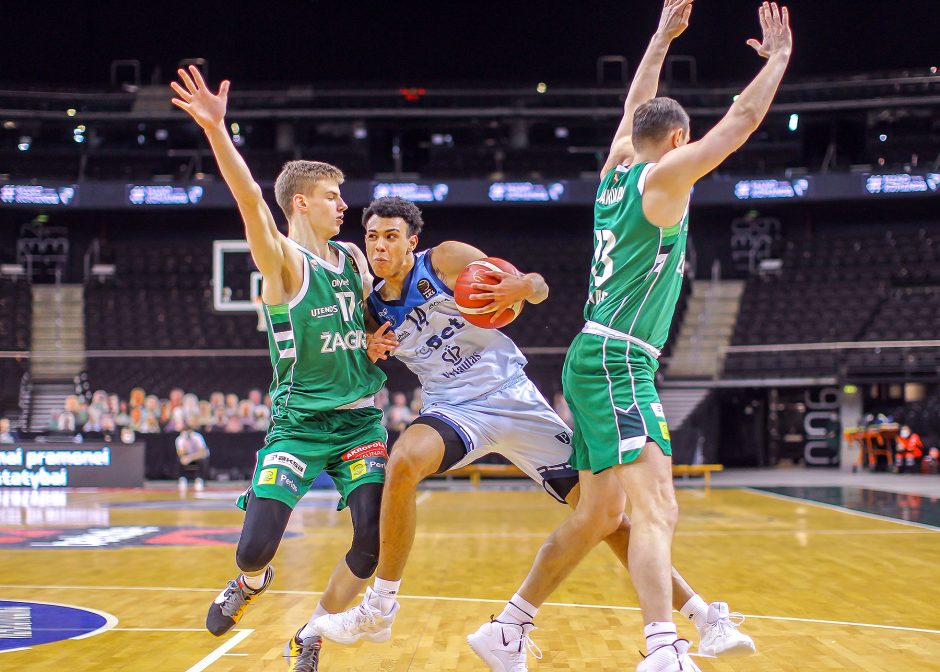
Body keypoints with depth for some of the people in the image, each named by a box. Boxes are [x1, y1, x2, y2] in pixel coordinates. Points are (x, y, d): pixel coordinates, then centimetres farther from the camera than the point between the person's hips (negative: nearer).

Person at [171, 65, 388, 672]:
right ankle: (250, 582, 27)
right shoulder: (282, 260, -7)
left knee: (374, 544, -8)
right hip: (299, 422, -5)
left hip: (361, 420, 5)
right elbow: (251, 201, -26)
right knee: (255, 548, -13)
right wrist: (217, 131, -43)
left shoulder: (353, 257, 12)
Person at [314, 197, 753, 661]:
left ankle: (705, 617, 3)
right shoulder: (374, 305, 6)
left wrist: (523, 287, -29)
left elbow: (538, 290, -4)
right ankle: (379, 609, -19)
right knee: (403, 461, -32)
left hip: (511, 395, -2)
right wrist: (373, 351, -1)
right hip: (453, 409, 2)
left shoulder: (447, 259, -5)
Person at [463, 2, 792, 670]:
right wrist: (779, 57, 12)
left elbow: (634, 109, 34)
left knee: (598, 514, 13)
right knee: (657, 508, -22)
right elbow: (744, 120, -3)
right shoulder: (663, 177, -5)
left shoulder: (617, 171, 16)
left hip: (594, 359, 9)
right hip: (618, 362, -9)